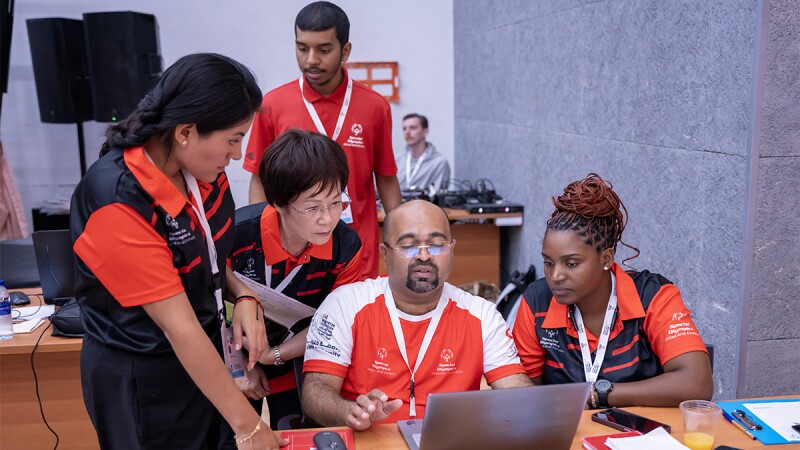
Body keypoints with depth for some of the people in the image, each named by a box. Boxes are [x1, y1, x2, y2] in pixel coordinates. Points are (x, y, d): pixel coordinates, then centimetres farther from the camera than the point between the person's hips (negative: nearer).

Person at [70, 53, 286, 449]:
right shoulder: (118, 202, -28)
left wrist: (243, 297, -10)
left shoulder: (202, 168, -8)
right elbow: (178, 327, -27)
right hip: (142, 378, -7)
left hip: (202, 355, 7)